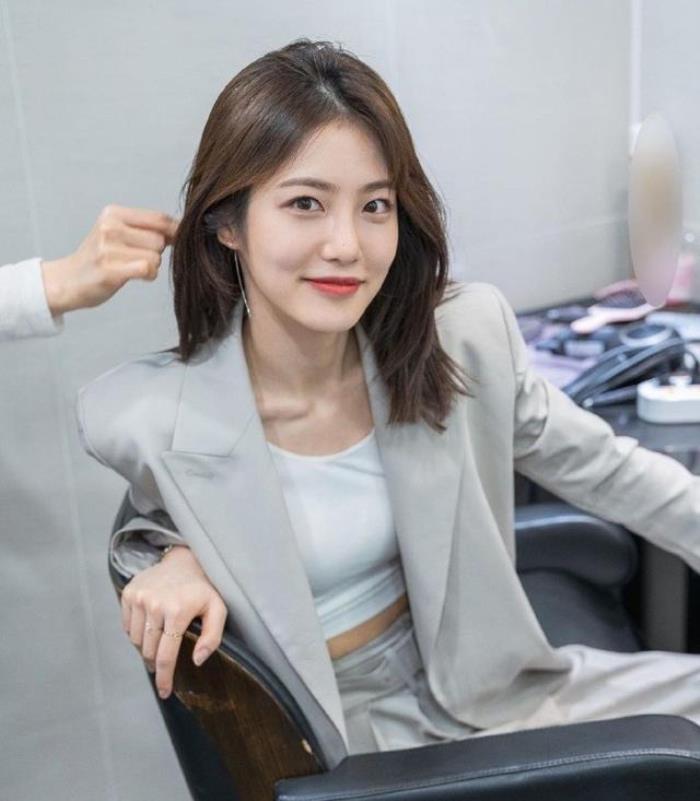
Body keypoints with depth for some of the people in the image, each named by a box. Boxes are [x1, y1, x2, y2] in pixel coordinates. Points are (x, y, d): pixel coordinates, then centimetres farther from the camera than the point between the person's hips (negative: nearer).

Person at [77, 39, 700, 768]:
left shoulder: (465, 337, -13)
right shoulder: (145, 419, -20)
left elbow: (603, 470, 2)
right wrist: (178, 555, -17)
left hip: (483, 691, 4)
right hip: (337, 743, -3)